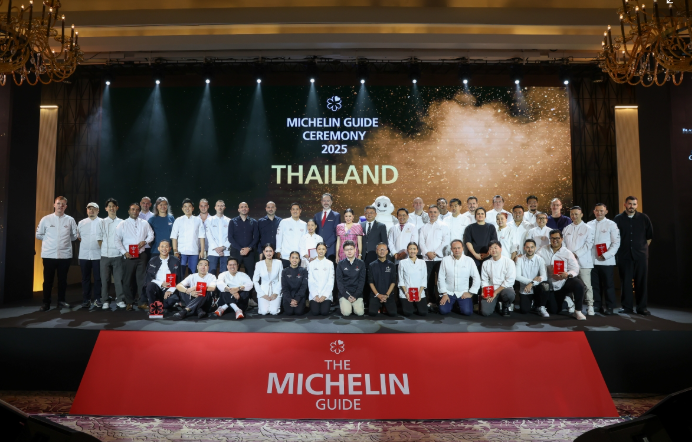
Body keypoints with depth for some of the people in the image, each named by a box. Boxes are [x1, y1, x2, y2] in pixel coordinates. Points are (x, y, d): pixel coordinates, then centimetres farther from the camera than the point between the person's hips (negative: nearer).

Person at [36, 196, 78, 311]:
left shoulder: (70, 220, 3)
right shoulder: (45, 219, 2)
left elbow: (74, 236, 11)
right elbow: (38, 235, 10)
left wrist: (65, 240, 5)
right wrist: (49, 240, 5)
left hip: (65, 255, 1)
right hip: (49, 254, -1)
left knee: (63, 279, 10)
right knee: (48, 280, 5)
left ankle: (61, 300, 21)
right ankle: (46, 303, 13)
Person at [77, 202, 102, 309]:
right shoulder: (81, 223, 9)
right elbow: (78, 236, 17)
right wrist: (84, 243, 8)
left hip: (98, 255, -2)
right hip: (84, 255, 2)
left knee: (98, 278, 2)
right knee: (85, 278, 7)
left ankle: (97, 299, 11)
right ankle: (86, 299, 13)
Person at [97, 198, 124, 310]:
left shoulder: (121, 222, 7)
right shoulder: (102, 222, 9)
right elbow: (99, 238, 8)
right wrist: (103, 249, 0)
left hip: (118, 255, -1)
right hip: (105, 255, 1)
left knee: (118, 278, -1)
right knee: (104, 279, 3)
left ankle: (120, 300, 7)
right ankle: (105, 301, 9)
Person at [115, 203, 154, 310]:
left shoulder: (144, 223, 10)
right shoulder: (122, 224, 4)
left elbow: (151, 235, 14)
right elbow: (117, 240, 2)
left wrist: (144, 241, -7)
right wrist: (124, 252, -8)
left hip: (141, 255, 1)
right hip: (128, 256, -1)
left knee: (142, 279, 0)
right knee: (128, 280, 3)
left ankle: (142, 302, 6)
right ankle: (129, 302, 15)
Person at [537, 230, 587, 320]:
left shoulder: (567, 253, -1)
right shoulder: (543, 250, 2)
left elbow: (575, 269, -9)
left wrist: (567, 274, -29)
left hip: (565, 283, -1)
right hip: (550, 286, 1)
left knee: (578, 284, -34)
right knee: (554, 311, 3)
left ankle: (578, 311, -16)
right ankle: (565, 301, 38)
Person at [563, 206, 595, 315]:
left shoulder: (587, 229, 5)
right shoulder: (566, 229, 16)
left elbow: (589, 244, -3)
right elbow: (563, 243, 12)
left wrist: (576, 254, -10)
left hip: (583, 261, -3)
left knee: (586, 284, -7)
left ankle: (590, 306, -1)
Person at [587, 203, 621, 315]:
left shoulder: (611, 225, 1)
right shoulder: (589, 225, 10)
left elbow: (616, 243, -3)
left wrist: (606, 255, -12)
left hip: (607, 261, -3)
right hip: (592, 260, 3)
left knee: (608, 285, 2)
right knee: (595, 284, 8)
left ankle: (609, 307, 11)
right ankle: (597, 305, 18)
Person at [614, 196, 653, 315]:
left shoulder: (644, 218, 6)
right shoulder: (618, 219, 3)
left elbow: (649, 236, 14)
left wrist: (643, 248, 10)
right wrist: (619, 249, 4)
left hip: (641, 255, 1)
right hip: (624, 255, -1)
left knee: (641, 281, 2)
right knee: (626, 281, 2)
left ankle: (642, 307, 11)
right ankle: (627, 306, 10)